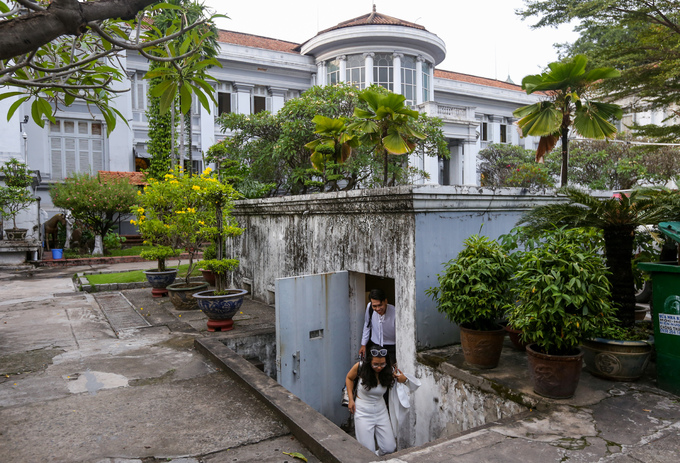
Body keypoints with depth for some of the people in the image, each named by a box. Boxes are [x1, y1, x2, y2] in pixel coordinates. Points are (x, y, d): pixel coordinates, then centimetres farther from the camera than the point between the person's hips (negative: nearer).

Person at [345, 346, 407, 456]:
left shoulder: (389, 372, -13)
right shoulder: (360, 367, -18)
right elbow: (349, 378, 1)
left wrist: (404, 379, -23)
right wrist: (351, 399, -4)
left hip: (381, 411, 3)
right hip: (363, 412, -3)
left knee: (389, 448, 3)